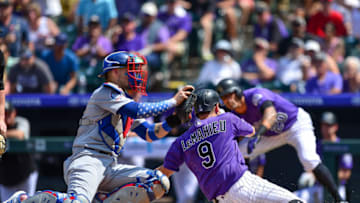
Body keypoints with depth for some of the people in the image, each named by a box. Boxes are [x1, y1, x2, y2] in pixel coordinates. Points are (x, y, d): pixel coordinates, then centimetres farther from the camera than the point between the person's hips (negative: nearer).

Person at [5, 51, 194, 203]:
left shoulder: (127, 101, 26)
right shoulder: (104, 92, 0)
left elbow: (150, 134, 25)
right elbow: (139, 110, -13)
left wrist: (171, 122, 8)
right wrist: (173, 102, -5)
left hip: (110, 168, 9)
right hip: (88, 160, -9)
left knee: (159, 182, -3)